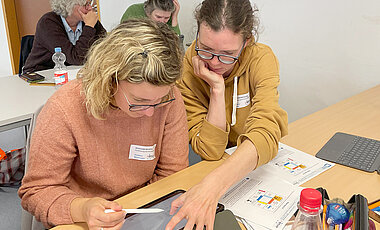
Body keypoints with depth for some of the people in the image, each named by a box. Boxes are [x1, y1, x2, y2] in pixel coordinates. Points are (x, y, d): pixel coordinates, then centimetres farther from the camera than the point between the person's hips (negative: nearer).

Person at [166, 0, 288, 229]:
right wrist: (217, 88, -30)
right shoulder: (185, 71, -18)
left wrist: (213, 186, -49)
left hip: (258, 163, 1)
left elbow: (265, 133, -35)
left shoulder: (262, 58, -19)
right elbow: (210, 150, -21)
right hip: (209, 166, -1)